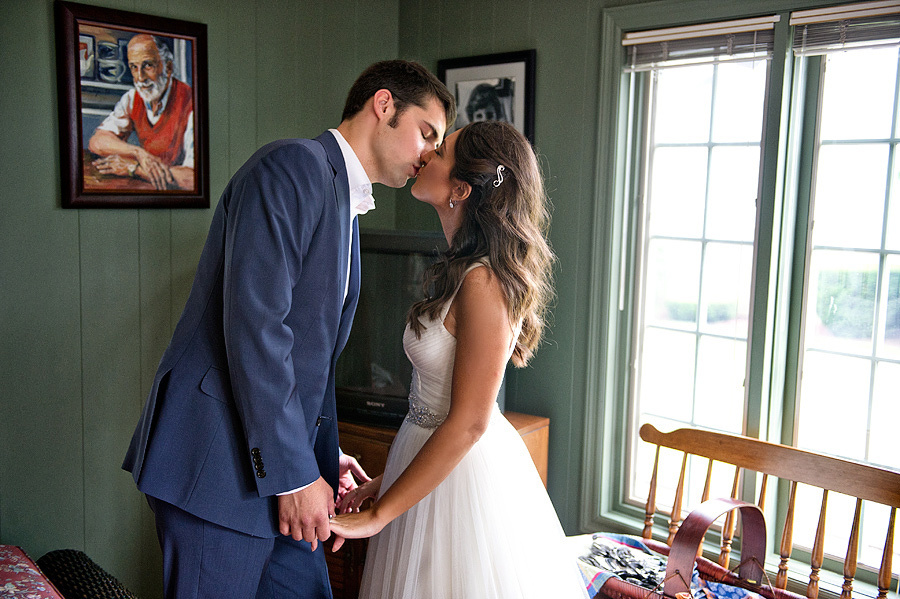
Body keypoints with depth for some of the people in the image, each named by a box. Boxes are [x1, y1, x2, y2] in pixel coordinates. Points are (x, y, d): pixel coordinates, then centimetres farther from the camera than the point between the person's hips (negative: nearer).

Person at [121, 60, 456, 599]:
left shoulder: (346, 208, 18)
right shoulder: (293, 166, -12)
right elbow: (254, 326, -21)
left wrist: (325, 458, 15)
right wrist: (294, 474, -18)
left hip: (282, 462, 9)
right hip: (220, 461, -9)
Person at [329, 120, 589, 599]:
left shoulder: (484, 282, -23)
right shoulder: (462, 270, 5)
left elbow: (468, 422, -23)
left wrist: (379, 515, -19)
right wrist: (389, 478, 12)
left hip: (461, 469, -9)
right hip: (432, 460, 9)